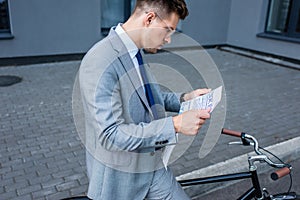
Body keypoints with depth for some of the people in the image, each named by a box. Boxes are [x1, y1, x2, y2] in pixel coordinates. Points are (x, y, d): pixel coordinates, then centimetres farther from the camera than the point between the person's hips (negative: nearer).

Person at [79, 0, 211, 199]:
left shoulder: (137, 53, 4)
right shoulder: (100, 62, -26)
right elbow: (110, 136, -30)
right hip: (119, 178, -7)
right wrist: (175, 124, -30)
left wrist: (184, 98, 2)